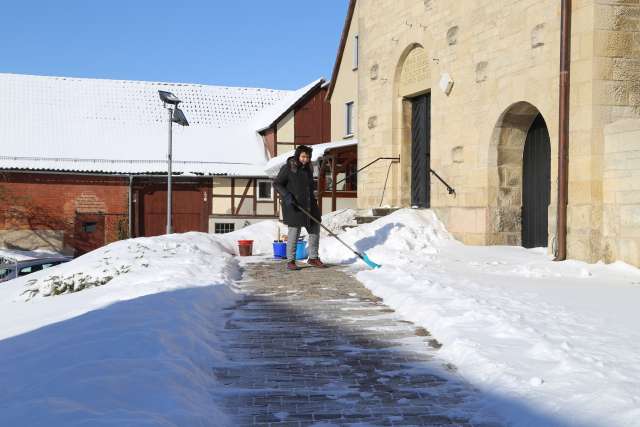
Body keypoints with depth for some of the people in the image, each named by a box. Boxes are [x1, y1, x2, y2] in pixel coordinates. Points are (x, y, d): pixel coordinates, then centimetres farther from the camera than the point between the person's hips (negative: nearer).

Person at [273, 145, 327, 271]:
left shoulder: (308, 169, 12)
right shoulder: (287, 168, -9)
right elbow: (277, 184, -9)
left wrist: (313, 202, 22)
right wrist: (287, 196, -21)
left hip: (309, 205, 7)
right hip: (294, 206, -7)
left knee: (315, 229, 8)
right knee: (294, 233, -4)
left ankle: (313, 258, 20)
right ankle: (290, 261, 5)